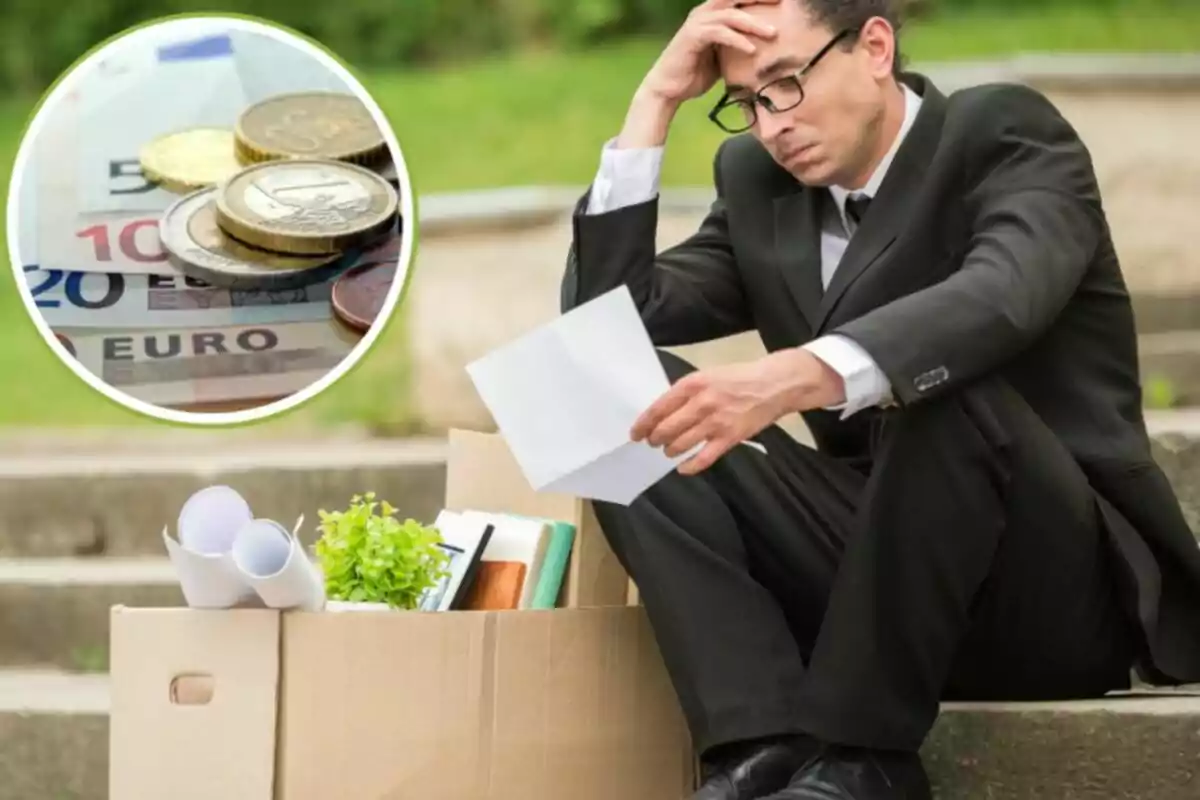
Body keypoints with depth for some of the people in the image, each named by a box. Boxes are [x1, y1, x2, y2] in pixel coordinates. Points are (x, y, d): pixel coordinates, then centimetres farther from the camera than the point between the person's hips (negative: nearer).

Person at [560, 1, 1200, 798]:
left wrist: (798, 376, -47)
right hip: (884, 576, 6)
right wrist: (657, 100, -2)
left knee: (943, 387, -34)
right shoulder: (758, 181, 11)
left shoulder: (1006, 133, -8)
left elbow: (1002, 296, -30)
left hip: (1063, 591, -6)